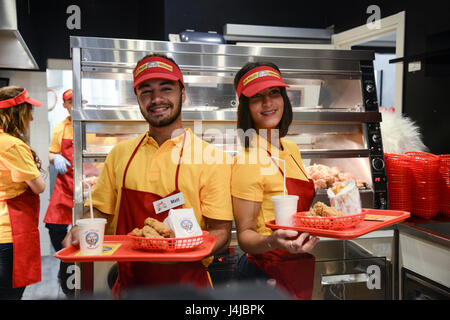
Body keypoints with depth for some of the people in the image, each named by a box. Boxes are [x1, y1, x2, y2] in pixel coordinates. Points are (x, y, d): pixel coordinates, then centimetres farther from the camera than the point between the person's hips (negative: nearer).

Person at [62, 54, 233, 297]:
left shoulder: (211, 157, -8)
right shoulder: (120, 154, 4)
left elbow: (221, 233, -9)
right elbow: (100, 213, 11)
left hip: (186, 285, -3)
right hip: (127, 284, 3)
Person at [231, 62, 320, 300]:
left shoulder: (291, 149, 4)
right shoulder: (247, 161, -19)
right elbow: (245, 234, -18)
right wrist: (271, 241, -35)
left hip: (300, 269, 7)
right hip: (267, 275, -7)